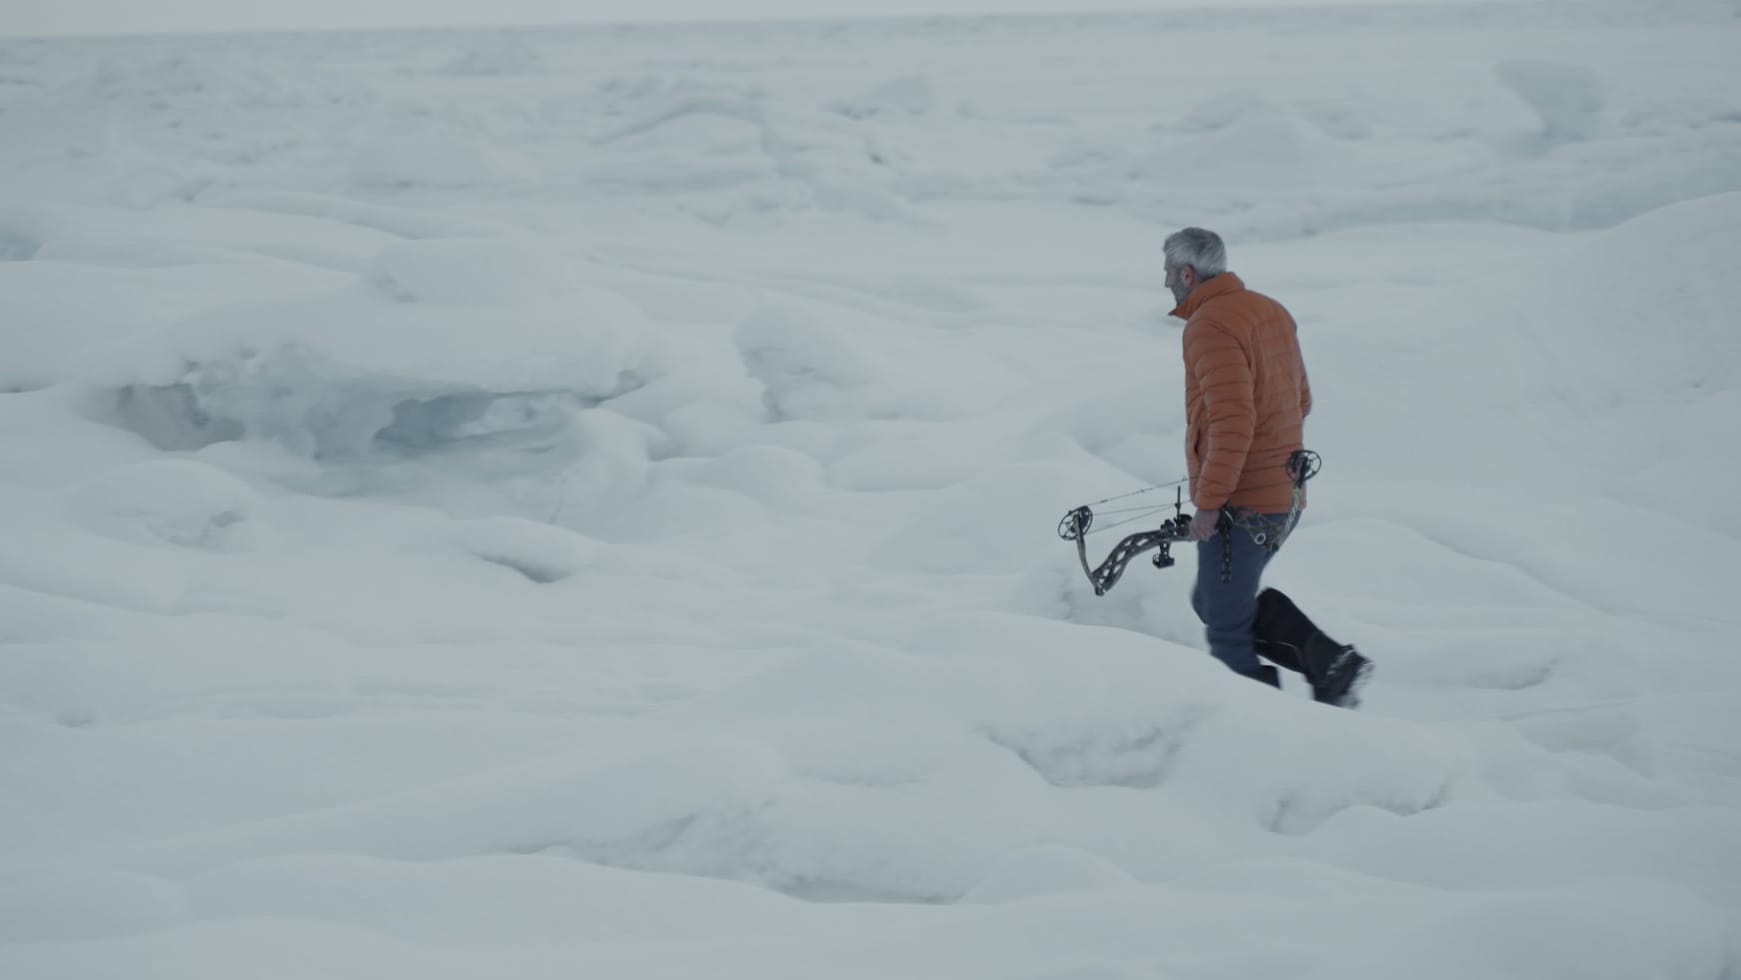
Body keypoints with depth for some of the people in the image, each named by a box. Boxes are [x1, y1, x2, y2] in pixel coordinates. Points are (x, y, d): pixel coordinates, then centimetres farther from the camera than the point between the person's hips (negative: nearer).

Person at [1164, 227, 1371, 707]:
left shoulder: (1209, 325, -16)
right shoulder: (1271, 312, 13)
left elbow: (1233, 420, -25)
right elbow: (1301, 401, 22)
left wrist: (1208, 500, -22)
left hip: (1239, 504, -9)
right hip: (1287, 496, 9)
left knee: (1228, 630, 1)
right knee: (1213, 601, 19)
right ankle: (1331, 662, 7)